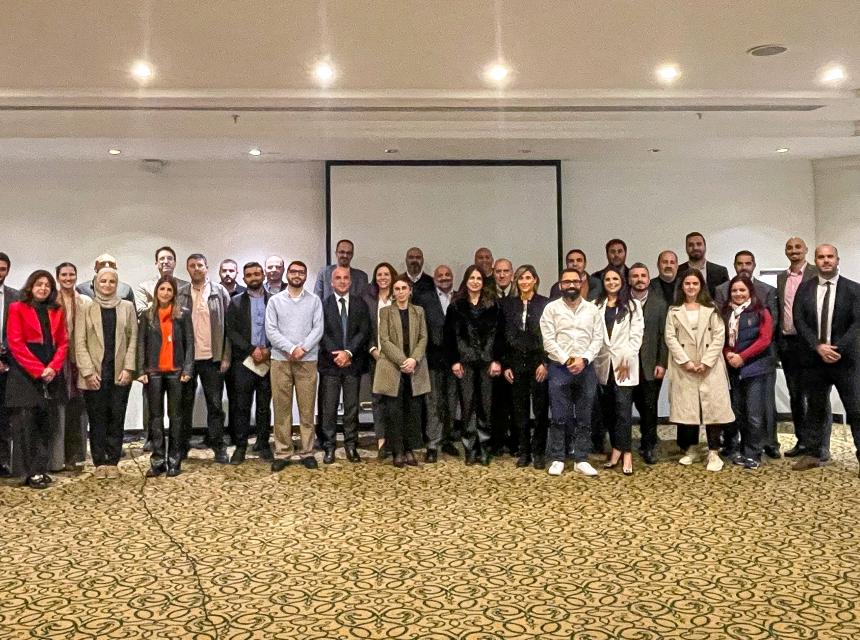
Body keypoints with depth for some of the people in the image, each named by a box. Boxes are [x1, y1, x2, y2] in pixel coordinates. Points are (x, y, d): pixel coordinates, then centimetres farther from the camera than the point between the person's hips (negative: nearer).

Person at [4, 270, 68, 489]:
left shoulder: (56, 311, 13)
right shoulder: (17, 308, 1)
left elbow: (63, 343, 9)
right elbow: (15, 343, -7)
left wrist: (53, 367, -8)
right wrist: (38, 370, -14)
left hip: (51, 375, 4)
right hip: (24, 374, -4)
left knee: (44, 423, 7)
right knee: (25, 423, -5)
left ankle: (41, 469, 11)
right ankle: (32, 473, -1)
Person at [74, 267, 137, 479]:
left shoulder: (127, 307, 9)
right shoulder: (86, 309, 6)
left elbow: (133, 339, 4)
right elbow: (80, 343, 1)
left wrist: (128, 368, -5)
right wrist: (88, 371, -9)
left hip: (120, 373, 1)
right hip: (94, 374, -1)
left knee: (117, 418, 3)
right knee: (97, 419, 3)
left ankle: (113, 462, 11)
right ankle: (100, 463, 11)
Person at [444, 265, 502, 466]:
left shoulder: (492, 305, 7)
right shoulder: (456, 305, 7)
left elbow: (497, 333, 3)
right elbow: (449, 334, 3)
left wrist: (496, 360, -6)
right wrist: (454, 361, -5)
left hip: (486, 361, 0)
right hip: (465, 361, 0)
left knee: (485, 404, 0)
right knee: (468, 404, 0)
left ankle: (484, 449, 7)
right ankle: (470, 449, 6)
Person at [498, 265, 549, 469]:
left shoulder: (545, 303, -1)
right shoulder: (508, 304, 7)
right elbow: (503, 336, 7)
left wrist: (545, 363, -10)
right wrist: (505, 365, 2)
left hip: (539, 362, -2)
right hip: (516, 363, 2)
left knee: (541, 409, 1)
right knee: (520, 409, 6)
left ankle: (539, 452, 11)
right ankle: (524, 452, 15)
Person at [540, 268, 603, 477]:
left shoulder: (592, 309, 8)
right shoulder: (551, 308, 2)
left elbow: (598, 338, 2)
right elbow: (548, 340, -5)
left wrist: (584, 360, -11)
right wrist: (567, 360, -13)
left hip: (586, 367, 2)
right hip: (559, 367, -2)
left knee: (584, 417, 6)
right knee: (559, 417, 1)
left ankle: (581, 460, 14)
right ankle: (557, 459, 10)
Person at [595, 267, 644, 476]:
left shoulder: (633, 306, 5)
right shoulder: (596, 306, 12)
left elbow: (636, 335, -2)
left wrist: (626, 360, -10)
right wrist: (592, 359, -3)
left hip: (624, 364, -3)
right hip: (602, 364, 3)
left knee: (623, 408, -11)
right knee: (607, 409, 6)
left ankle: (625, 452, -7)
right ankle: (617, 449, 15)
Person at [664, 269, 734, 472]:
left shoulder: (711, 309, 8)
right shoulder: (674, 310, 9)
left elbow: (719, 337, -1)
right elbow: (670, 338, 0)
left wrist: (706, 362, -12)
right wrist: (685, 361, -11)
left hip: (710, 366, -1)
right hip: (684, 367, 1)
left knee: (713, 406, -5)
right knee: (686, 407, 1)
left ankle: (714, 452, 0)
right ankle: (689, 449, 14)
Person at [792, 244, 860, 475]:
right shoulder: (805, 288, 6)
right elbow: (799, 321, -1)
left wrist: (838, 349, -18)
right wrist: (818, 346, -14)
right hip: (814, 359, 2)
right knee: (815, 408, 11)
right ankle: (813, 454, 19)